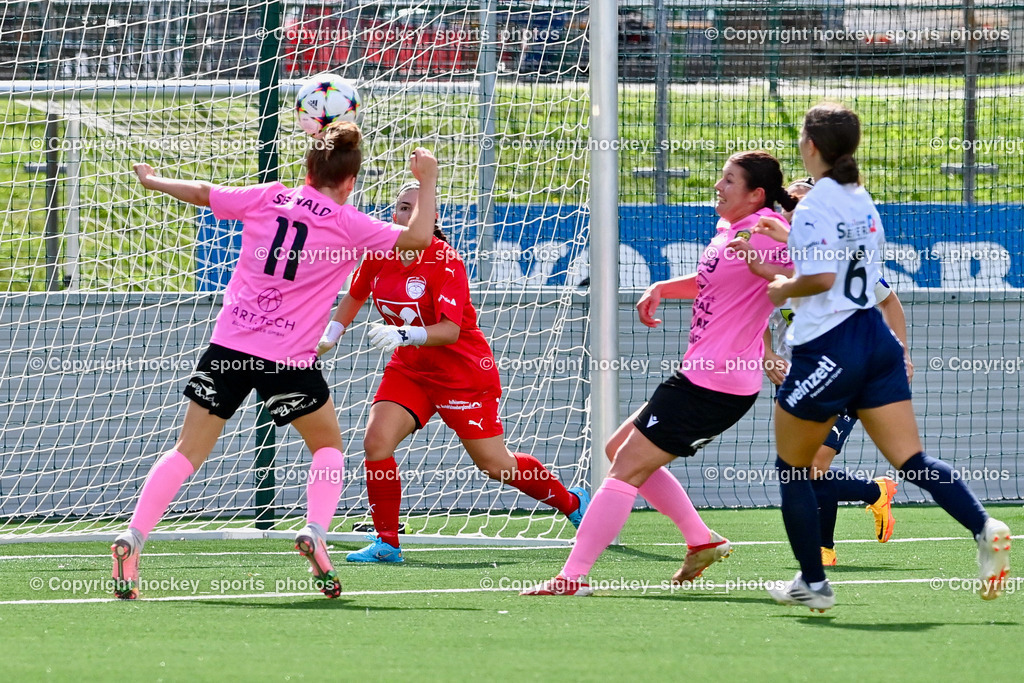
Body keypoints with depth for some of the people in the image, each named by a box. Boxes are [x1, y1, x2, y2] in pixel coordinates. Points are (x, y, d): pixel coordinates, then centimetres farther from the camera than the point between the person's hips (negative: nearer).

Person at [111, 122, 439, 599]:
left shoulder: (267, 198, 7)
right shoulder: (348, 225, -3)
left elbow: (202, 193, 19)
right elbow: (420, 238, -6)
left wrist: (152, 181, 36)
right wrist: (428, 181, 6)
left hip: (229, 344, 3)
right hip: (288, 359, -3)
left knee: (188, 451, 5)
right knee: (328, 445, 18)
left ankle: (132, 539, -8)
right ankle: (315, 532, -4)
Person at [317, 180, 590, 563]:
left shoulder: (445, 262, -22)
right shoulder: (380, 252, -4)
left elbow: (450, 330, -31)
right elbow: (356, 295, 18)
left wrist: (403, 334, -44)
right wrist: (330, 335, 11)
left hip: (463, 372, -5)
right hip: (409, 369, 5)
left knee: (496, 465, 2)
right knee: (376, 443, -16)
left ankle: (573, 502, 28)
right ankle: (386, 543, -6)